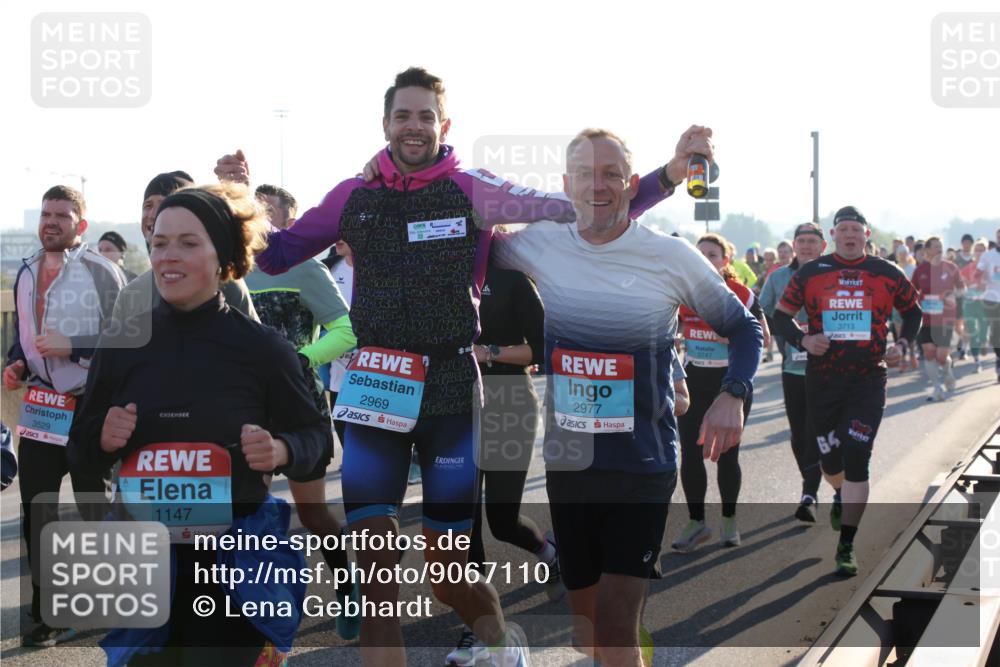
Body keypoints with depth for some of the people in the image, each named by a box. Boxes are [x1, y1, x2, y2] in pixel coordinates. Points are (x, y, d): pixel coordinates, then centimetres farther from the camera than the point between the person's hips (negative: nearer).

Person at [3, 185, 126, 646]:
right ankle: (45, 614, 17)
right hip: (40, 406, 6)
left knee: (96, 509, 6)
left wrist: (71, 347, -20)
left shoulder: (102, 273, -9)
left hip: (91, 407, -5)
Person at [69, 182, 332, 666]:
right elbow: (82, 447, 9)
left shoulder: (262, 347, -8)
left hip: (237, 555, -2)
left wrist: (281, 451, -21)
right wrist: (104, 437, -13)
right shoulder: (122, 343, -1)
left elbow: (316, 436, 0)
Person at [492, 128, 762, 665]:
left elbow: (743, 328, 4)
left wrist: (732, 394, -13)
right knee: (585, 616, 15)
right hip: (565, 462, 4)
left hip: (643, 465, -4)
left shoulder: (672, 257, -6)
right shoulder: (540, 247, 1)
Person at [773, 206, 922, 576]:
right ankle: (842, 496, 49)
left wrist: (902, 344, -1)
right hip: (821, 381, 1)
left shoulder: (888, 275, 2)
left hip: (867, 381, -1)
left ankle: (846, 547, -5)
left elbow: (913, 312, 16)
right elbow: (781, 316, 5)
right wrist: (802, 340, -14)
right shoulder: (810, 274, 1)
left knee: (856, 460, -11)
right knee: (830, 460, 11)